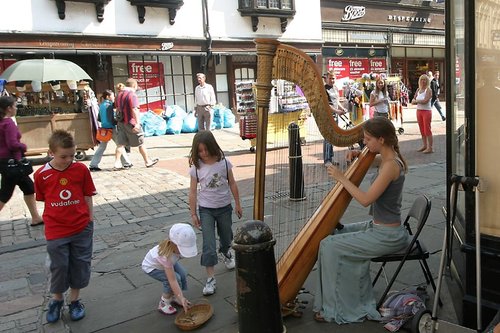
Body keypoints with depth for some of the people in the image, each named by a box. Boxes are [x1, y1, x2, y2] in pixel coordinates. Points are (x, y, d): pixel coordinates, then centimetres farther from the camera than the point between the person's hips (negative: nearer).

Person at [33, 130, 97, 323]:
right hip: (56, 231, -1)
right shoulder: (41, 175, -8)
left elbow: (87, 197, 1)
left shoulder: (81, 169, -7)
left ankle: (74, 300, 30)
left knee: (80, 265, 10)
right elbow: (44, 201, 4)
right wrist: (55, 219, 2)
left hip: (82, 228, 1)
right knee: (59, 266, 8)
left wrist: (90, 220, 2)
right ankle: (57, 299, 33)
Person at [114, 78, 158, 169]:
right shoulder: (132, 94, -15)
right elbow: (134, 110, -25)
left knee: (121, 144, 5)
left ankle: (117, 163, 0)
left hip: (121, 123, 7)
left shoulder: (119, 94, 12)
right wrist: (137, 123, -29)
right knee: (141, 143, 6)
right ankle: (148, 161, 18)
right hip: (131, 123, -7)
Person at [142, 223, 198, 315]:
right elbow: (172, 280, -42)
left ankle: (173, 297, 13)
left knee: (183, 274, -12)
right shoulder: (166, 255, -44)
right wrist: (181, 298, -42)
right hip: (151, 267, -6)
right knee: (175, 278, -24)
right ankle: (163, 303, -3)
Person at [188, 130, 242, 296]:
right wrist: (193, 214, -6)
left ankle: (225, 253, 54)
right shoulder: (196, 167, -10)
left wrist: (237, 204, 4)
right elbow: (193, 192, -6)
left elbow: (232, 184, 0)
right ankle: (210, 279, -1)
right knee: (209, 245, -7)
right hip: (206, 209, -2)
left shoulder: (224, 162, -9)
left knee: (226, 237, 21)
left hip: (224, 207, 2)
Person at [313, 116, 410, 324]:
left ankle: (335, 309, 3)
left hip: (386, 235, -10)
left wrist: (341, 177, -16)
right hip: (378, 227, 10)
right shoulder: (387, 160, 5)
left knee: (330, 245, -11)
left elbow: (366, 199, -25)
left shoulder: (391, 165, -22)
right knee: (336, 234, 12)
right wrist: (359, 156, 7)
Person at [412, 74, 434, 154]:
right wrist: (414, 101, -13)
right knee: (422, 129, 11)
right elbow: (413, 101, 10)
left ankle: (430, 148, -3)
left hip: (426, 111, -7)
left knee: (427, 129, -6)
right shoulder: (418, 90, 11)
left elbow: (425, 101, -20)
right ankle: (424, 145, 21)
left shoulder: (428, 90, -8)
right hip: (419, 111, 7)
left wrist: (416, 101, -7)